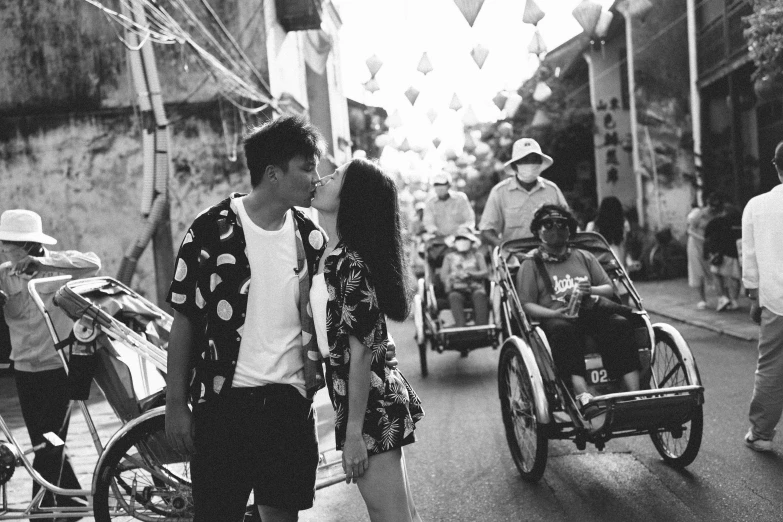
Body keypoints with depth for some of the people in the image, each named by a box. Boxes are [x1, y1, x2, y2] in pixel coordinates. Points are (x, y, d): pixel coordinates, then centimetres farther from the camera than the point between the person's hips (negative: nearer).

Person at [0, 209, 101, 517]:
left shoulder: (57, 266, -9)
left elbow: (92, 263, -26)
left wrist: (40, 263, -29)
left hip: (59, 367, -5)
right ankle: (73, 500, 29)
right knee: (42, 444, 12)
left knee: (49, 444, -5)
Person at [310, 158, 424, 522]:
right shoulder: (332, 255, 9)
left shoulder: (349, 263, -18)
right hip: (377, 399, 9)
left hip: (370, 407, -9)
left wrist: (354, 435, -18)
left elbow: (360, 353, -20)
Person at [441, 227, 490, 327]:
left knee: (479, 295, -36)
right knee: (454, 297, -36)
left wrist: (469, 273, -12)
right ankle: (461, 326, -51)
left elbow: (486, 273, 7)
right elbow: (443, 275, 10)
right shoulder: (450, 257, 25)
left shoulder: (477, 256, 24)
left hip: (475, 287, 0)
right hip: (457, 289, 0)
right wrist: (456, 275, -13)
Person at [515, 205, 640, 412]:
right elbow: (526, 305, 2)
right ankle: (583, 397, -51)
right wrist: (554, 313, -17)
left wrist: (591, 290, -5)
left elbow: (609, 289, 19)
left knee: (620, 325, -27)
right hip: (555, 318, -3)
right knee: (563, 331, -38)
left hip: (591, 312, 3)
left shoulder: (585, 257, 23)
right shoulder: (531, 265, 12)